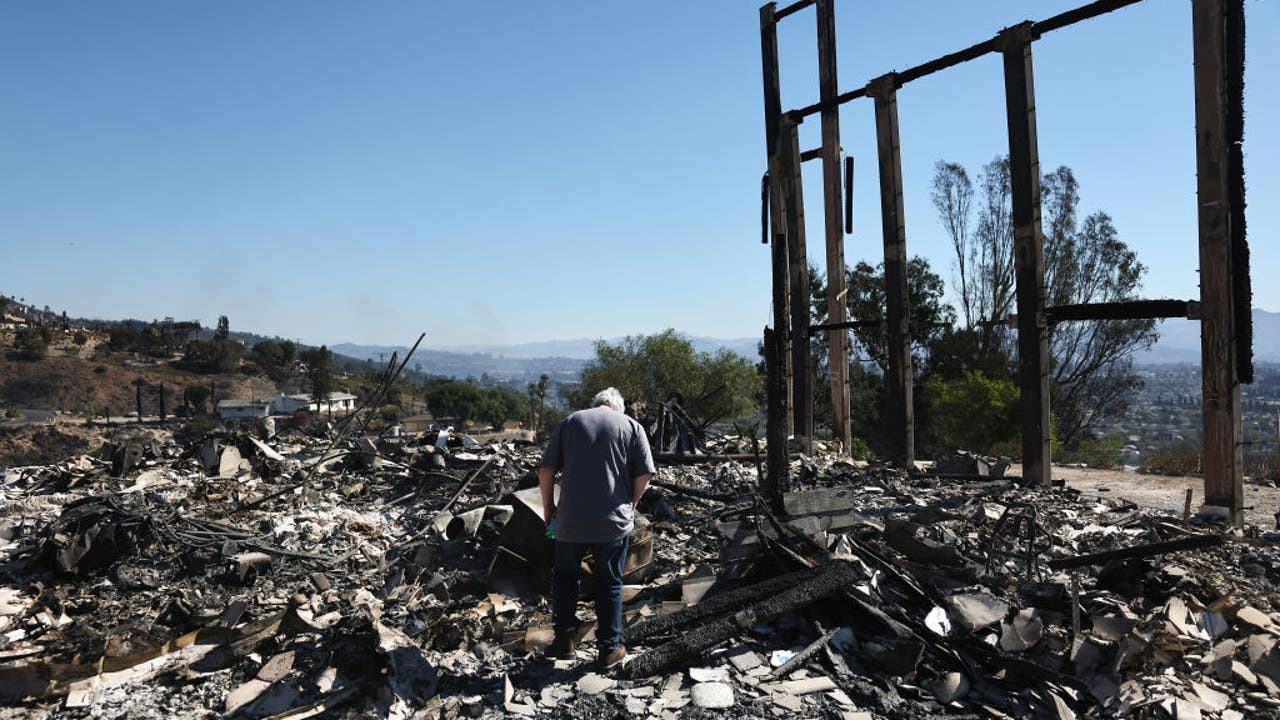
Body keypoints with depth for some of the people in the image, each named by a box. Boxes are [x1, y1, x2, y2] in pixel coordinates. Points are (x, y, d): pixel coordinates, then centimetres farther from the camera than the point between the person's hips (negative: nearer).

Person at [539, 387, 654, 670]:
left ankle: (564, 639, 23)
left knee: (564, 576, 20)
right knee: (609, 584, 12)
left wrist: (548, 506, 15)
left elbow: (546, 471, 2)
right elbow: (644, 475, -3)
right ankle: (609, 649, 19)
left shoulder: (569, 423, 6)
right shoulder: (632, 427, 4)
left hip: (571, 520, 1)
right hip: (614, 521, 0)